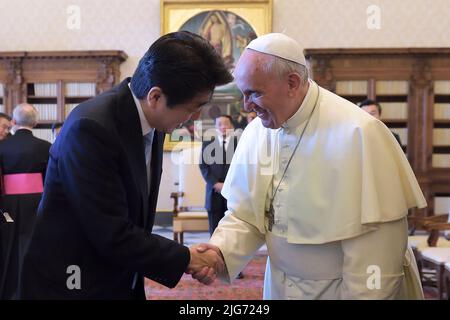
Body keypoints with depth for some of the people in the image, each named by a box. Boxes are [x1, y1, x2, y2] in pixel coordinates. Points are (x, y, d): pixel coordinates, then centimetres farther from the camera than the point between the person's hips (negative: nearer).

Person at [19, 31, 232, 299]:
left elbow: (137, 214, 6)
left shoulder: (153, 120, -1)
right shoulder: (91, 128, -24)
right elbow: (113, 236, -23)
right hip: (72, 285, -7)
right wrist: (186, 259, -14)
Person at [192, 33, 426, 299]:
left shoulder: (357, 133, -23)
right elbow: (244, 214, -2)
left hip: (342, 289, -5)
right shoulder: (256, 132, -4)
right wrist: (220, 251, -19)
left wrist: (363, 296, -18)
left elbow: (376, 241, -21)